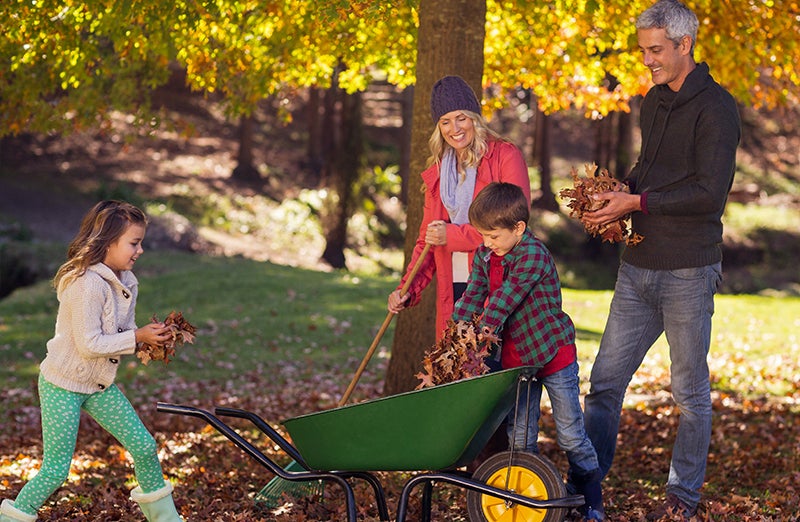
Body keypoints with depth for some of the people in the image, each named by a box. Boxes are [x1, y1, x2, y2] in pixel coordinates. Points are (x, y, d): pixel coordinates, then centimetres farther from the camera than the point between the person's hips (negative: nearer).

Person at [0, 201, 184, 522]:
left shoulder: (126, 282, 2)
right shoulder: (87, 283, -25)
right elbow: (89, 344, -27)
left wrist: (151, 338, -9)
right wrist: (136, 338, -22)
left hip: (99, 385, 8)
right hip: (63, 385, -8)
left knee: (144, 447, 6)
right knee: (56, 469, -4)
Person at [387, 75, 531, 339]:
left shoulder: (505, 156, 2)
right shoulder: (437, 171, 19)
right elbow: (426, 237, 20)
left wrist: (453, 235, -8)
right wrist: (408, 288, 5)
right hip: (452, 292, 5)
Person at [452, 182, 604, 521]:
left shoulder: (533, 255, -21)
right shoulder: (485, 255, 2)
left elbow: (505, 298, -27)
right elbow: (472, 296, 0)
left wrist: (484, 330, -32)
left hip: (554, 351, -6)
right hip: (515, 357, 6)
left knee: (570, 434, 2)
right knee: (519, 436, 8)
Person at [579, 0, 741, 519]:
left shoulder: (715, 107, -11)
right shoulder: (654, 102, 15)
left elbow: (711, 192, -18)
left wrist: (636, 202, -17)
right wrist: (617, 192, 6)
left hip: (688, 271, -7)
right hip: (639, 266, 7)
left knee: (691, 392, 6)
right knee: (605, 379, 5)